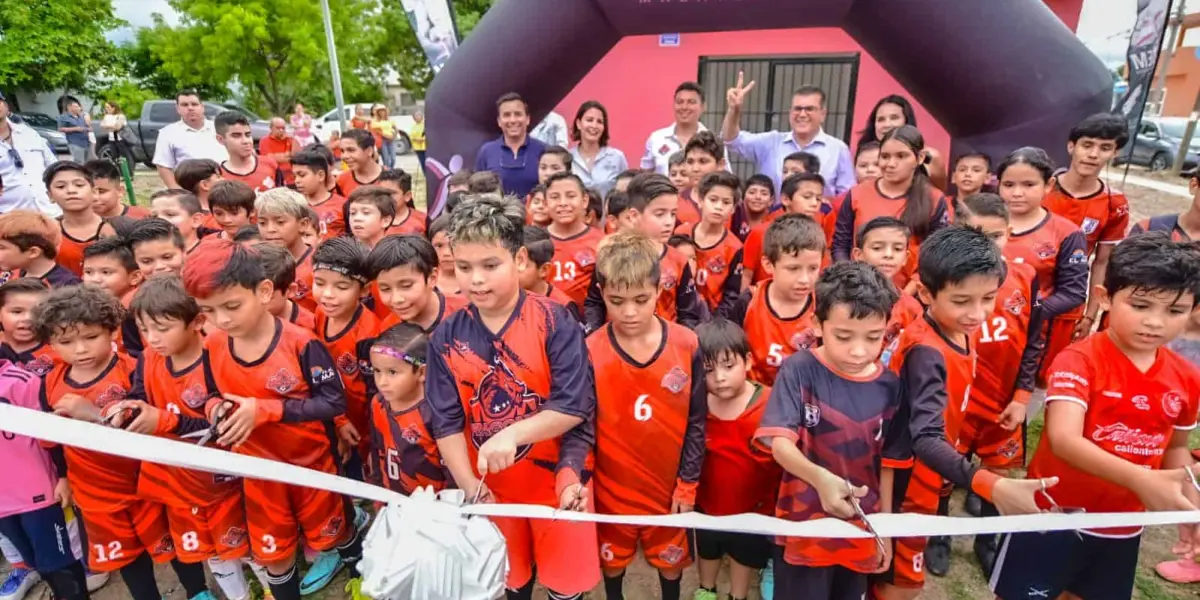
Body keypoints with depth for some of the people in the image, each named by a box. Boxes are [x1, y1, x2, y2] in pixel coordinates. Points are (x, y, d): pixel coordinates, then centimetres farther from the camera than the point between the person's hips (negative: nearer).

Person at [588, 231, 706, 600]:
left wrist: (688, 482, -5)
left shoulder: (687, 345, -13)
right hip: (612, 485, 0)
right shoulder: (590, 352, -16)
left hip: (670, 483, 1)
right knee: (612, 560, 23)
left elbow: (696, 423, -5)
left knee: (671, 559, 24)